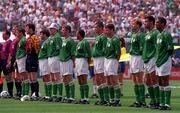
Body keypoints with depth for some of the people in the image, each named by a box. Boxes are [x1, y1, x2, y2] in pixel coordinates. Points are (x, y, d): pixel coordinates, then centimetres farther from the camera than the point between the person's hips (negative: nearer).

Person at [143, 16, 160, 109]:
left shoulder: (155, 33, -12)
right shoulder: (147, 34, 18)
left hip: (152, 59, -10)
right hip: (146, 60, 10)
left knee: (154, 81, -9)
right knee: (148, 82, 12)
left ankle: (157, 102, -7)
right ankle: (153, 101, 18)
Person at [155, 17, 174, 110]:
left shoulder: (166, 34, -14)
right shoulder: (159, 35, 16)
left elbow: (170, 48, -19)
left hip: (165, 61, -10)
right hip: (159, 62, 10)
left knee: (165, 82, -8)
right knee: (161, 83, 11)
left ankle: (167, 104, -7)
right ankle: (162, 103, 16)